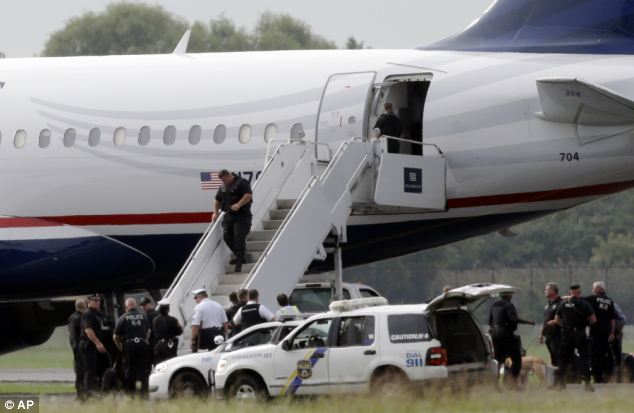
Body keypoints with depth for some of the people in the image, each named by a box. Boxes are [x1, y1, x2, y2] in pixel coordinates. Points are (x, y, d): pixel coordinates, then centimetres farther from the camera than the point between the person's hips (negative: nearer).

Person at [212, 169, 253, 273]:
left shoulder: (241, 183, -8)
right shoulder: (223, 187, 16)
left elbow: (248, 195, -19)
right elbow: (217, 200, 27)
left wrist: (238, 205, -25)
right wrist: (216, 212, 17)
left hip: (241, 215, -8)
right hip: (229, 215, 8)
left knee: (239, 238, -11)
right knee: (227, 236, 1)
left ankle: (239, 263, -9)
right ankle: (240, 256, 17)